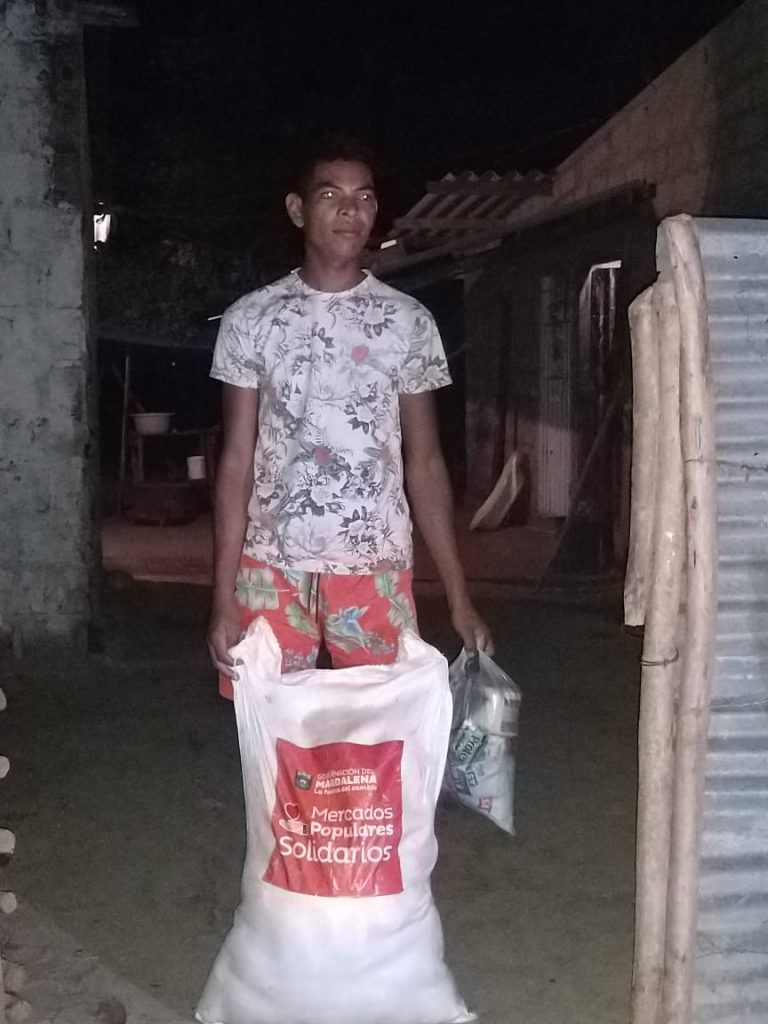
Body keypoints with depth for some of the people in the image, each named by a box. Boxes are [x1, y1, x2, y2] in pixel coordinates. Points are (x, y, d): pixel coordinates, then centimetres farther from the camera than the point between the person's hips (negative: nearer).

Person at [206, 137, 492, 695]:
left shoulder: (408, 321, 4)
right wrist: (224, 595, -5)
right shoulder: (251, 318, 2)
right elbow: (237, 458, 2)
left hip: (376, 569, 0)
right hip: (272, 567, 0)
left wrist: (459, 596, 0)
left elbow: (424, 461, 6)